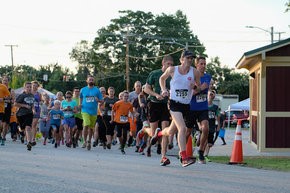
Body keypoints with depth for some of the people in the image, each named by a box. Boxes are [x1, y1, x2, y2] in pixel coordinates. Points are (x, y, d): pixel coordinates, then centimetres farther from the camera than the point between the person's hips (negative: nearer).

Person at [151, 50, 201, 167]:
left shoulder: (194, 72, 0)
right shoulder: (172, 70, -2)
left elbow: (199, 87, 10)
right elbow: (162, 78, 16)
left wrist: (195, 87, -13)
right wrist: (164, 89, 1)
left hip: (186, 105, 4)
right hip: (174, 103, -4)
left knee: (171, 132, 14)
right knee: (182, 128, -21)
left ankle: (159, 133, 49)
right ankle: (184, 158, -20)